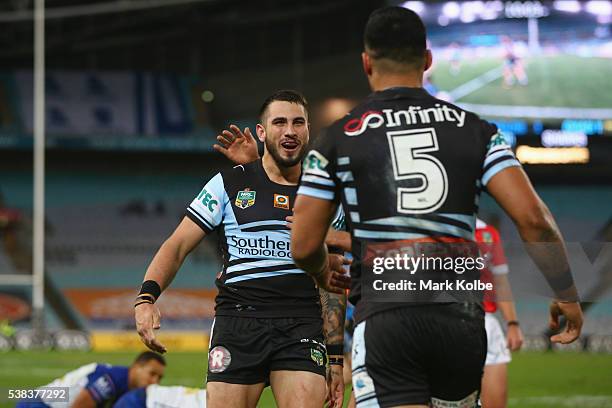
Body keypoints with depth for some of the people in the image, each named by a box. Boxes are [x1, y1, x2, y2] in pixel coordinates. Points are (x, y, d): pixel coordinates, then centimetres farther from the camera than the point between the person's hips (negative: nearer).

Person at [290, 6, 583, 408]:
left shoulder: (339, 138, 5)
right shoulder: (475, 130, 9)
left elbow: (304, 246, 7)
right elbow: (533, 218, -1)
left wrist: (326, 277, 30)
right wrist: (567, 295, 10)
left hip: (385, 318, -3)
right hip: (461, 315, 3)